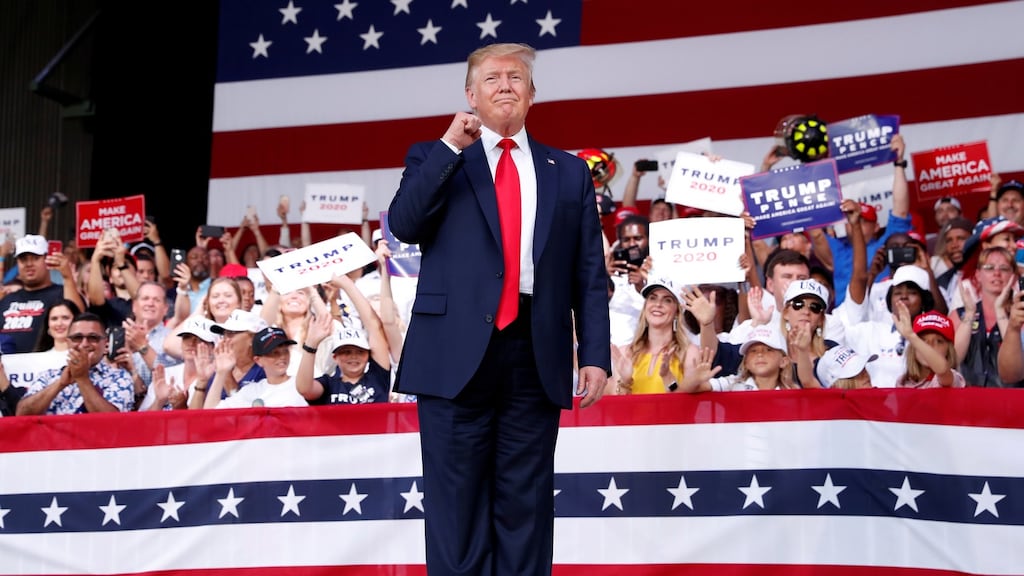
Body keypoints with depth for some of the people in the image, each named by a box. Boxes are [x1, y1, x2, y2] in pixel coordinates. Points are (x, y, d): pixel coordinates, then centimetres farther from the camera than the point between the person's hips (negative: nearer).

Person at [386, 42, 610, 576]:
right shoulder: (434, 159, 12)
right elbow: (404, 225, -7)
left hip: (536, 355, 2)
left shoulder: (569, 172, 15)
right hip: (456, 351, -1)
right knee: (457, 504, 0)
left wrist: (595, 354, 1)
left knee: (525, 504, 4)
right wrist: (450, 147, -9)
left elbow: (590, 275, 11)